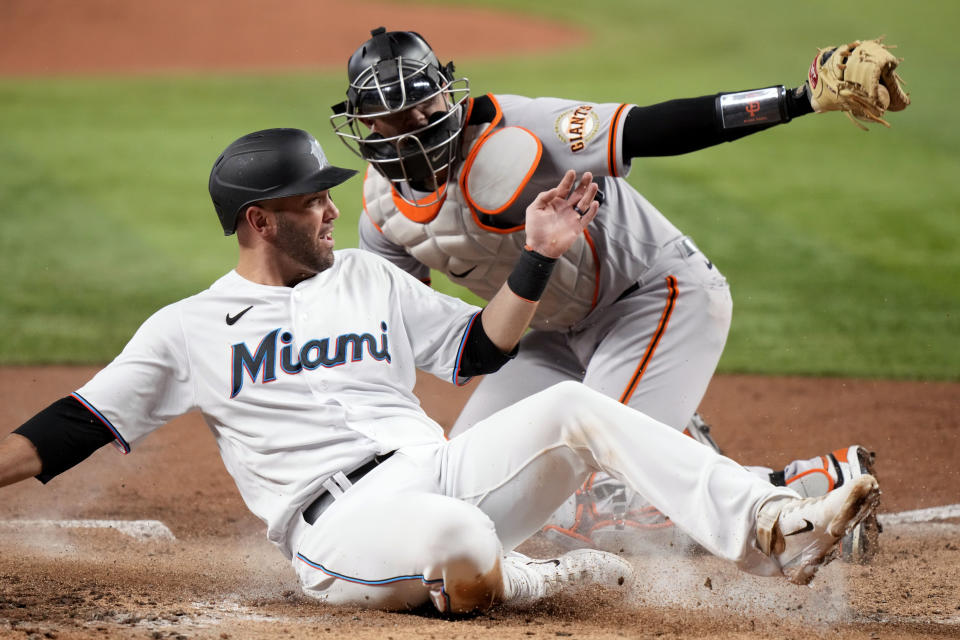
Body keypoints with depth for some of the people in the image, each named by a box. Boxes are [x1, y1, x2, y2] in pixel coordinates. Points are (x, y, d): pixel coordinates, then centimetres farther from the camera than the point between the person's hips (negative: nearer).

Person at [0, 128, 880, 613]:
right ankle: (529, 581, -7)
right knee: (453, 532, -40)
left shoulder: (368, 278, 22)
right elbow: (77, 428, 4)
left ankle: (772, 529, -25)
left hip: (440, 468, 5)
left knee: (574, 410, -18)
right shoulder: (187, 329, 7)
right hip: (340, 521, -5)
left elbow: (480, 350, 24)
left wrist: (537, 258, 11)